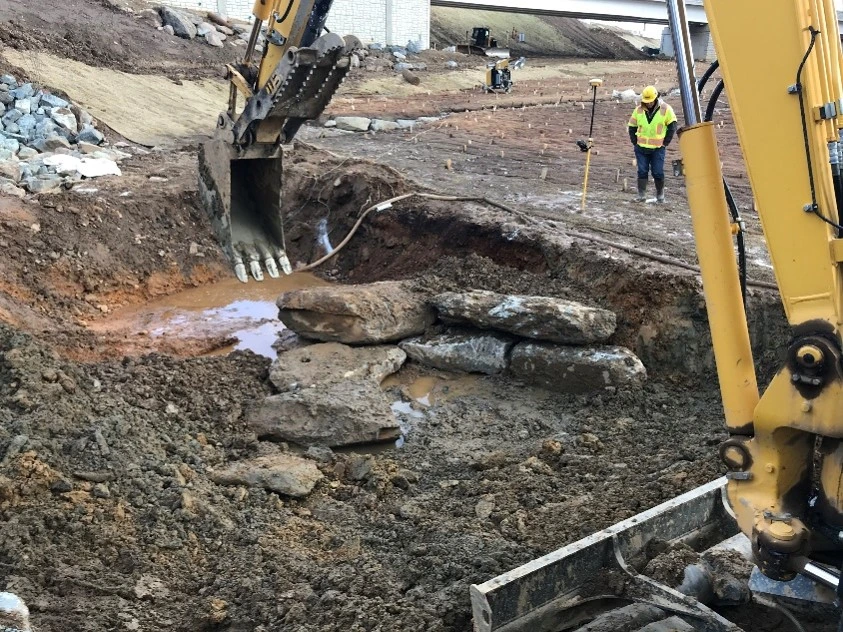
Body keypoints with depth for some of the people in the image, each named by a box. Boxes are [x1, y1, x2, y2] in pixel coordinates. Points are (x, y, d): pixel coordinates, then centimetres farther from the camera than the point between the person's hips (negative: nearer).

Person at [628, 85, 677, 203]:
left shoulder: (665, 109, -6)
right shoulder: (638, 110, 1)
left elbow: (672, 126, 0)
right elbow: (632, 127, 11)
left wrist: (665, 143, -4)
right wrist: (635, 143, 3)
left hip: (658, 149, -2)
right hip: (641, 148, 2)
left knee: (658, 173, 0)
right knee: (642, 172, 1)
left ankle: (660, 196, 13)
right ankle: (641, 195, 6)